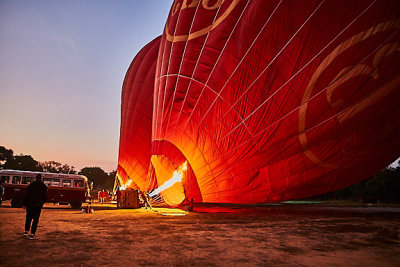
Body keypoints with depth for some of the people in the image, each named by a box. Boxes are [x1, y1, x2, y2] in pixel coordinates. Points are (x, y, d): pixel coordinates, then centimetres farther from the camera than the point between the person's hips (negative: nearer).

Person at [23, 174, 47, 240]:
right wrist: (42, 203, 16)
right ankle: (32, 234, 2)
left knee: (28, 217, 18)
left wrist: (24, 204, 8)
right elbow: (45, 196, 0)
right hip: (38, 205, -2)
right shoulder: (44, 186, -1)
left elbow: (26, 195, 3)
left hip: (29, 204, 2)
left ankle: (26, 231, 14)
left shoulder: (31, 185, 4)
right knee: (35, 219, 3)